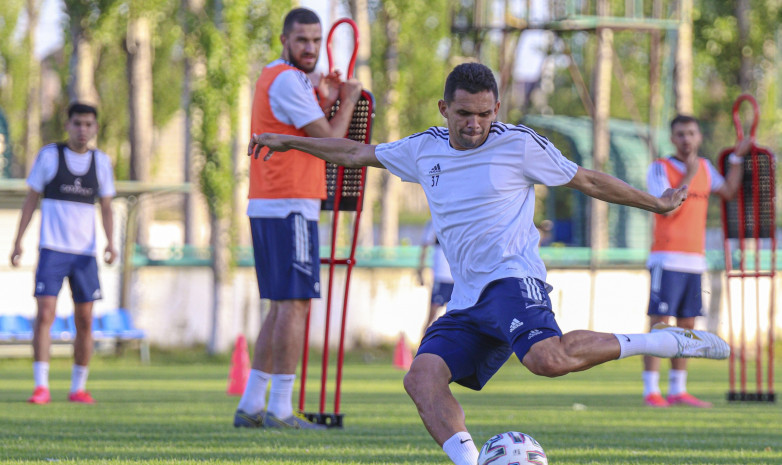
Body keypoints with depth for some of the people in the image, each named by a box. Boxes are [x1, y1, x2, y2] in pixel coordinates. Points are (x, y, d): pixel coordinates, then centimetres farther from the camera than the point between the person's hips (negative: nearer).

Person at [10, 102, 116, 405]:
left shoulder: (101, 162, 8)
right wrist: (18, 241, 0)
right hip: (52, 249, -3)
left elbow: (106, 208, 11)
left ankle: (78, 388, 13)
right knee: (45, 314, -14)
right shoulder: (49, 155, 1)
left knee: (85, 321, 3)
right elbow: (31, 199, 5)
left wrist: (110, 243, -5)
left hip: (85, 254, 3)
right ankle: (41, 386, -13)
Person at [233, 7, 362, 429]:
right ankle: (280, 409, -13)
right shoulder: (287, 80, -12)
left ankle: (251, 406, 13)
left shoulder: (274, 77, 20)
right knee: (295, 305, -10)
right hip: (290, 208, -10)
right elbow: (329, 141, -13)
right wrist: (348, 100, 1)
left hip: (267, 206, 10)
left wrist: (324, 101, 13)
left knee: (281, 308, 14)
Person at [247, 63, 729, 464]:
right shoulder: (425, 149, 15)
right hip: (467, 301, 6)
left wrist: (656, 203, 14)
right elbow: (359, 153, 29)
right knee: (422, 377, -18)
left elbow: (587, 180, 10)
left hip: (512, 279, -6)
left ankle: (662, 342, -18)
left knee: (547, 359, -34)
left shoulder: (518, 144, 0)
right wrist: (288, 142, 32)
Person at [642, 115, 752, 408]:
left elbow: (728, 192, 26)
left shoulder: (705, 168, 15)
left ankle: (678, 391, 12)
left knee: (687, 325, 7)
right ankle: (651, 391, -9)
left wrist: (738, 158, 21)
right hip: (667, 259, -7)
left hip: (695, 260, 7)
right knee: (659, 323, -9)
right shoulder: (659, 169, -5)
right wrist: (689, 175, -16)